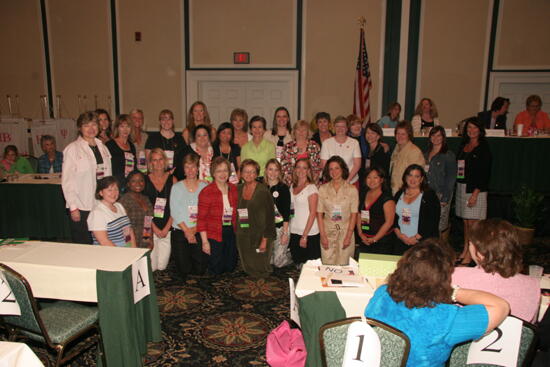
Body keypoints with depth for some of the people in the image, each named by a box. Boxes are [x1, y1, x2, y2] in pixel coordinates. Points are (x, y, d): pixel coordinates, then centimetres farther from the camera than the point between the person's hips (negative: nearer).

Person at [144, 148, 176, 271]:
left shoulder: (172, 179, 4)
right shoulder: (145, 180, 1)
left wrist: (166, 228, -5)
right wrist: (155, 228, -7)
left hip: (167, 229, 1)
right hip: (150, 228, -1)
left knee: (162, 266, 2)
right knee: (151, 267, -5)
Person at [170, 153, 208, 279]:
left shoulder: (204, 187, 3)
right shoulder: (177, 187, 3)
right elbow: (174, 212, -3)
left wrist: (195, 229, -12)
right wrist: (186, 231, -10)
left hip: (199, 232, 1)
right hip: (180, 232, 0)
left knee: (200, 269, 1)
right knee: (183, 270, -2)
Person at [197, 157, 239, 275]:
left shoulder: (234, 189, 4)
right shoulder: (206, 192, -13)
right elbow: (201, 219, -12)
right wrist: (205, 241, -14)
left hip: (231, 232, 5)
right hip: (214, 235, -5)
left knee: (231, 267, 14)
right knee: (216, 270, 4)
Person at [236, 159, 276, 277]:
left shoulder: (263, 190, -9)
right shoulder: (239, 189, 7)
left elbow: (269, 216, -12)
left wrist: (265, 240, -14)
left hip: (259, 237, -5)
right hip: (243, 237, 5)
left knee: (260, 271, 1)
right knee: (247, 269, 12)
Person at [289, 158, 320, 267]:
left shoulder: (311, 188, -9)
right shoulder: (292, 187, 10)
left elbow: (313, 213, -12)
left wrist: (304, 236, -15)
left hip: (309, 234, -6)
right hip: (294, 232, 6)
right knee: (297, 264, 12)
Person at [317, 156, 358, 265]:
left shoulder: (352, 189, 0)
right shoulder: (323, 189, 3)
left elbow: (354, 215, -1)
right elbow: (319, 214, 2)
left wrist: (348, 236, -7)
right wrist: (323, 236, -5)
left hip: (346, 232, -1)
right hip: (327, 232, 1)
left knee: (343, 266, 1)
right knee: (327, 266, 3)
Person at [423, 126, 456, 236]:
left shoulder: (448, 155, -2)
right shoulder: (426, 154, 15)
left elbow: (451, 177, -7)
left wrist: (445, 198, -12)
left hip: (441, 194, -5)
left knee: (441, 227, -3)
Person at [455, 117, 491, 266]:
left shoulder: (483, 148, -5)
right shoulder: (463, 146, 14)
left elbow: (485, 173, -10)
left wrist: (475, 193, -17)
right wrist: (458, 187, 6)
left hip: (476, 189, -6)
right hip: (461, 187, 6)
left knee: (472, 221, -5)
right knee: (465, 221, 10)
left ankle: (470, 255, 1)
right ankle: (465, 249, 20)